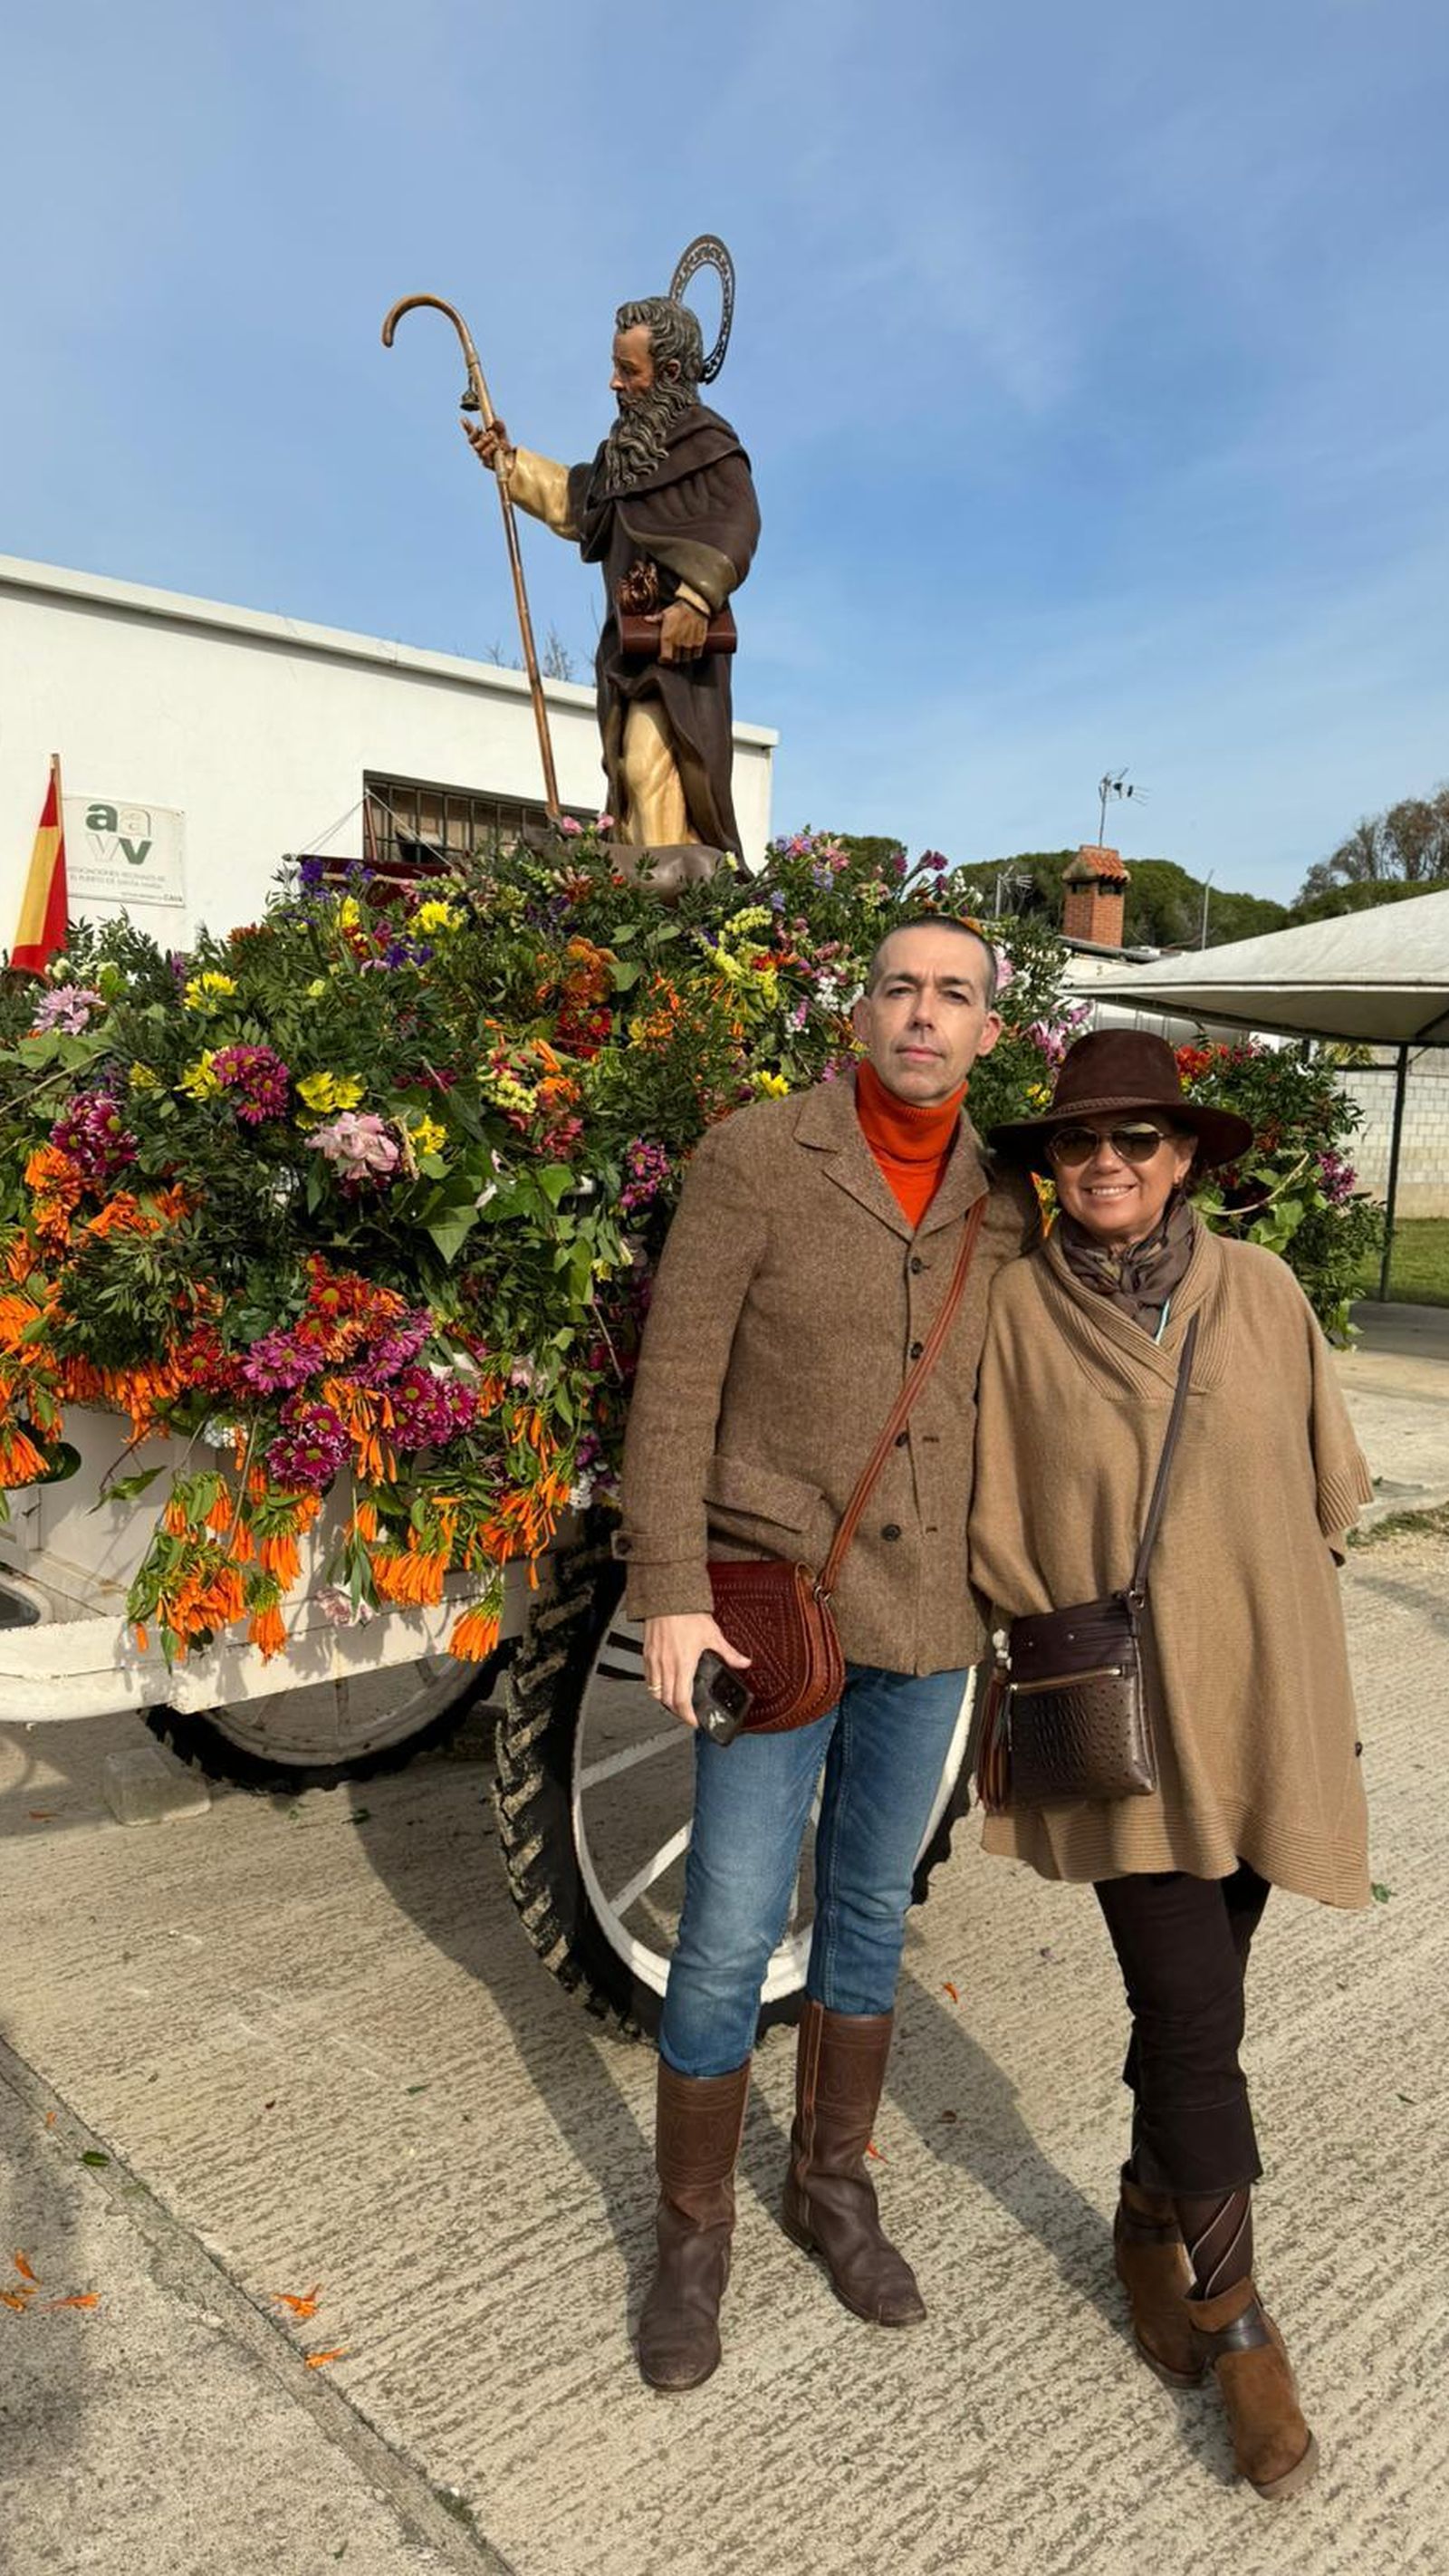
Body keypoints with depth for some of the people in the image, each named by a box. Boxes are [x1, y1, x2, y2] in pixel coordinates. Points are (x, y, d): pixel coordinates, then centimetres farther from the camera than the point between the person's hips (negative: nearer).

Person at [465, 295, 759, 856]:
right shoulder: (630, 444, 20)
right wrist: (511, 462, 32)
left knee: (651, 765, -23)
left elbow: (737, 525, -18)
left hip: (678, 641, -9)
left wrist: (696, 599, -29)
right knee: (627, 773, 7)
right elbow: (575, 500, 35)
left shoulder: (706, 442, -6)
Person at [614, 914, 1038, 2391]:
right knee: (729, 1938, 3)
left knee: (871, 1917, 18)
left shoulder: (1003, 1208, 3)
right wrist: (669, 1593, -16)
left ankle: (832, 2188, 40)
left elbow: (1007, 1417, 11)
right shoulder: (754, 1159, -10)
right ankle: (692, 2236, 28)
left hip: (929, 1616, 4)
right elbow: (676, 1384, -11)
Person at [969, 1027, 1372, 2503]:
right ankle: (1234, 2316, 23)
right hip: (1118, 1716, -2)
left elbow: (1325, 1490, 8)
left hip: (1260, 1701, 2)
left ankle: (1151, 2217, 41)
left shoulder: (1261, 1291, -3)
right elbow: (996, 1521, 1)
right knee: (1193, 2016, 0)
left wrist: (1244, 1607, 7)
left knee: (1187, 2002, 16)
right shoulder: (1019, 1308, -7)